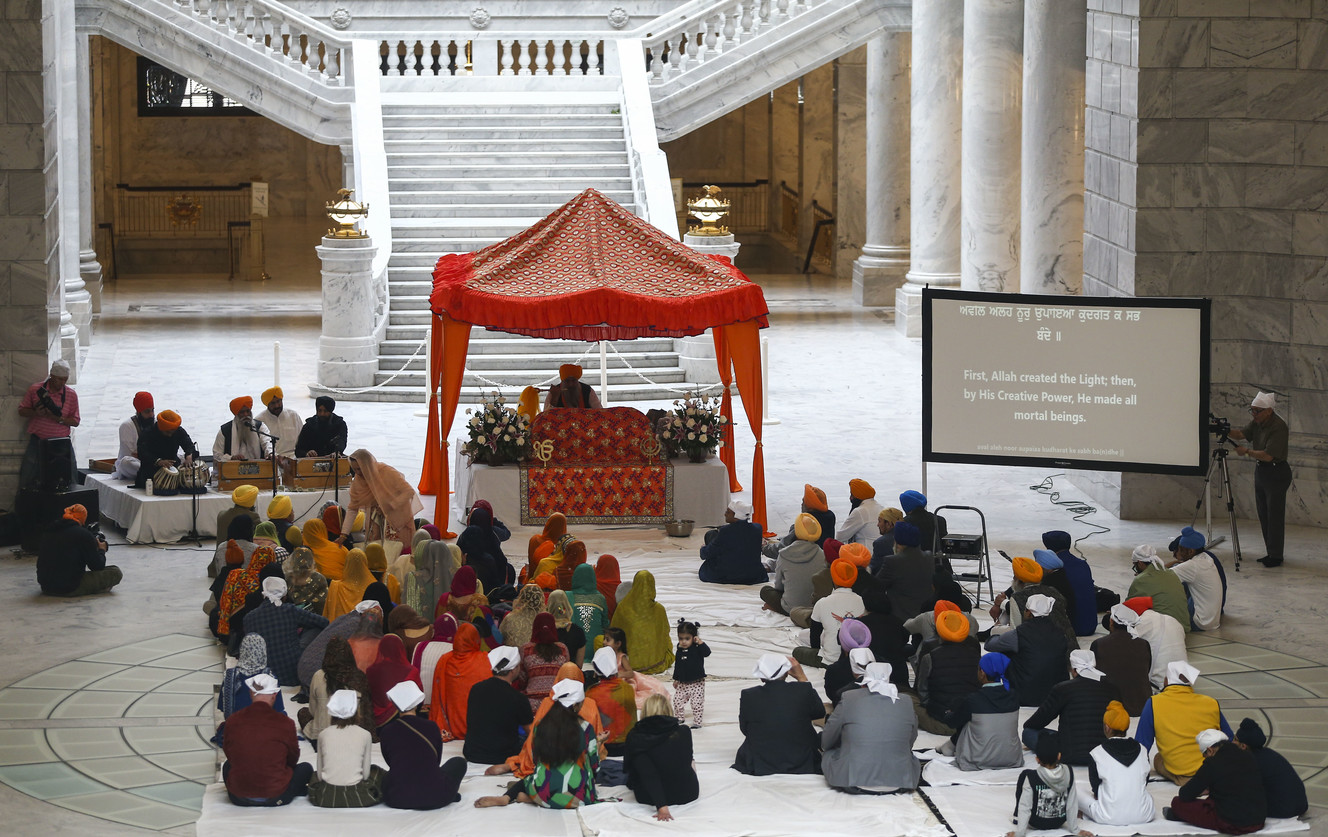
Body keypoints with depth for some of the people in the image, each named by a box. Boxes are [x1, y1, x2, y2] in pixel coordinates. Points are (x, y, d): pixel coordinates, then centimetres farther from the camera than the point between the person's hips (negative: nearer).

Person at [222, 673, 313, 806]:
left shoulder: (232, 721, -6)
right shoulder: (285, 723, -12)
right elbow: (293, 759, 5)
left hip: (239, 798, 2)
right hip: (275, 797, -2)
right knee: (306, 768, 25)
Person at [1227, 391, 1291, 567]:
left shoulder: (1278, 427, -21)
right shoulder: (1258, 422, 5)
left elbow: (1268, 455, -25)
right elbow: (1241, 434, 0)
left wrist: (1247, 451, -16)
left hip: (1276, 474, -9)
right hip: (1261, 472, 9)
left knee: (1274, 516, -5)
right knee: (1263, 515, 12)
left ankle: (1276, 556, 0)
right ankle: (1271, 553, 20)